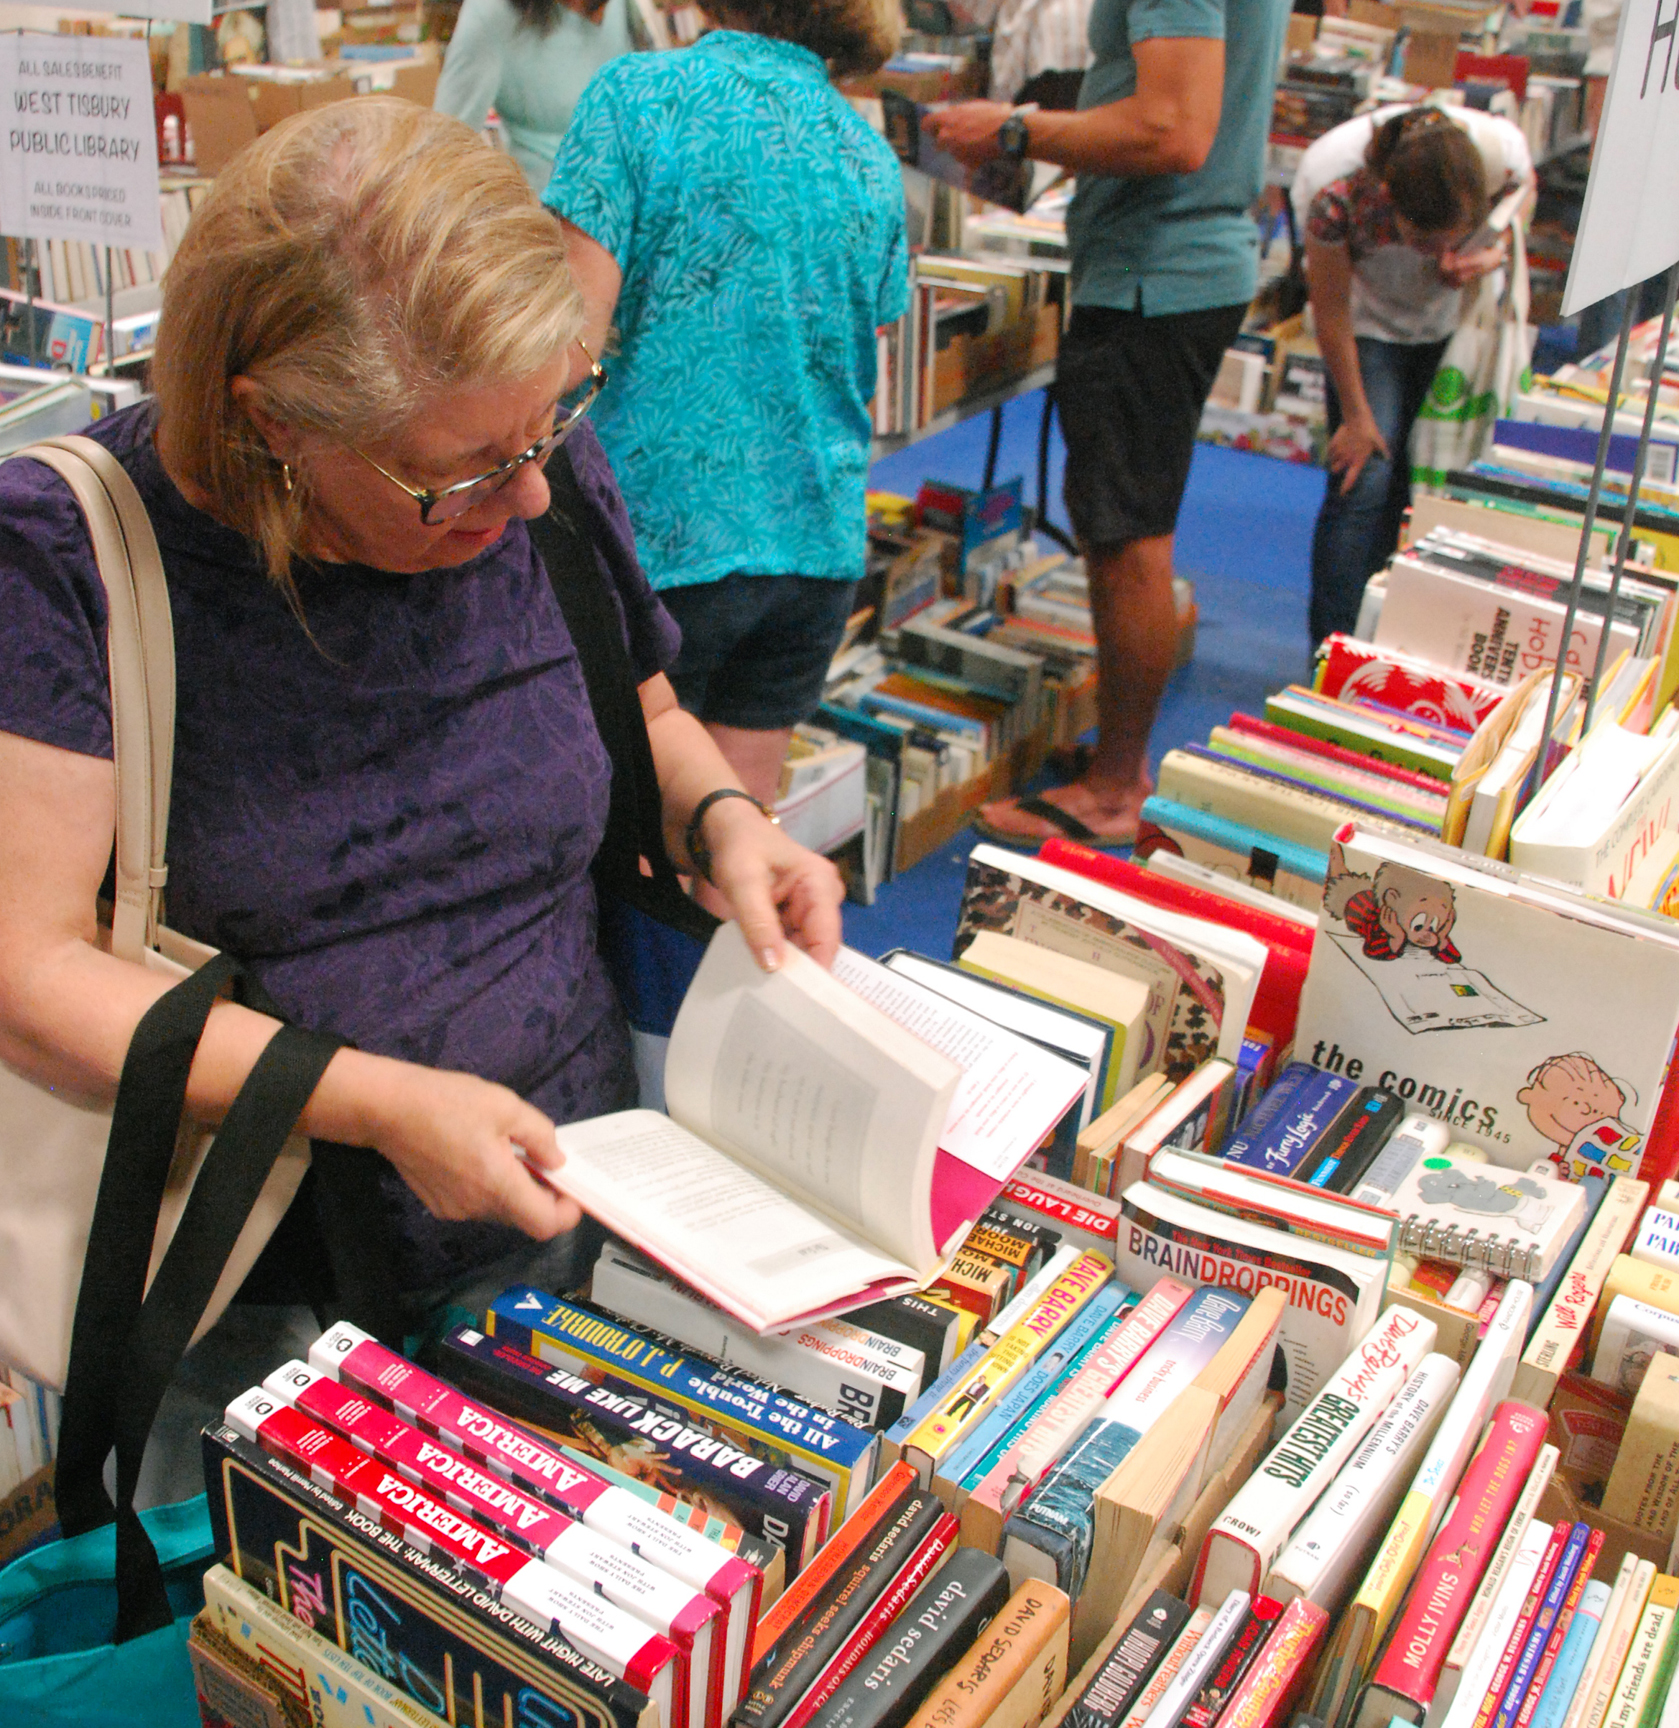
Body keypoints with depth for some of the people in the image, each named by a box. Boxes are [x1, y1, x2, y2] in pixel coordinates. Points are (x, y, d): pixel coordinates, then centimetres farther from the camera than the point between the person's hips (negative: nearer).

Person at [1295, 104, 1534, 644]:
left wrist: (1493, 253, -25)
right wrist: (1356, 416, -13)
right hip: (1369, 319, -3)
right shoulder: (1336, 189, -36)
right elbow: (1331, 311, -21)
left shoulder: (1505, 153, -30)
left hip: (1453, 315, 3)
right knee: (1365, 480, -14)